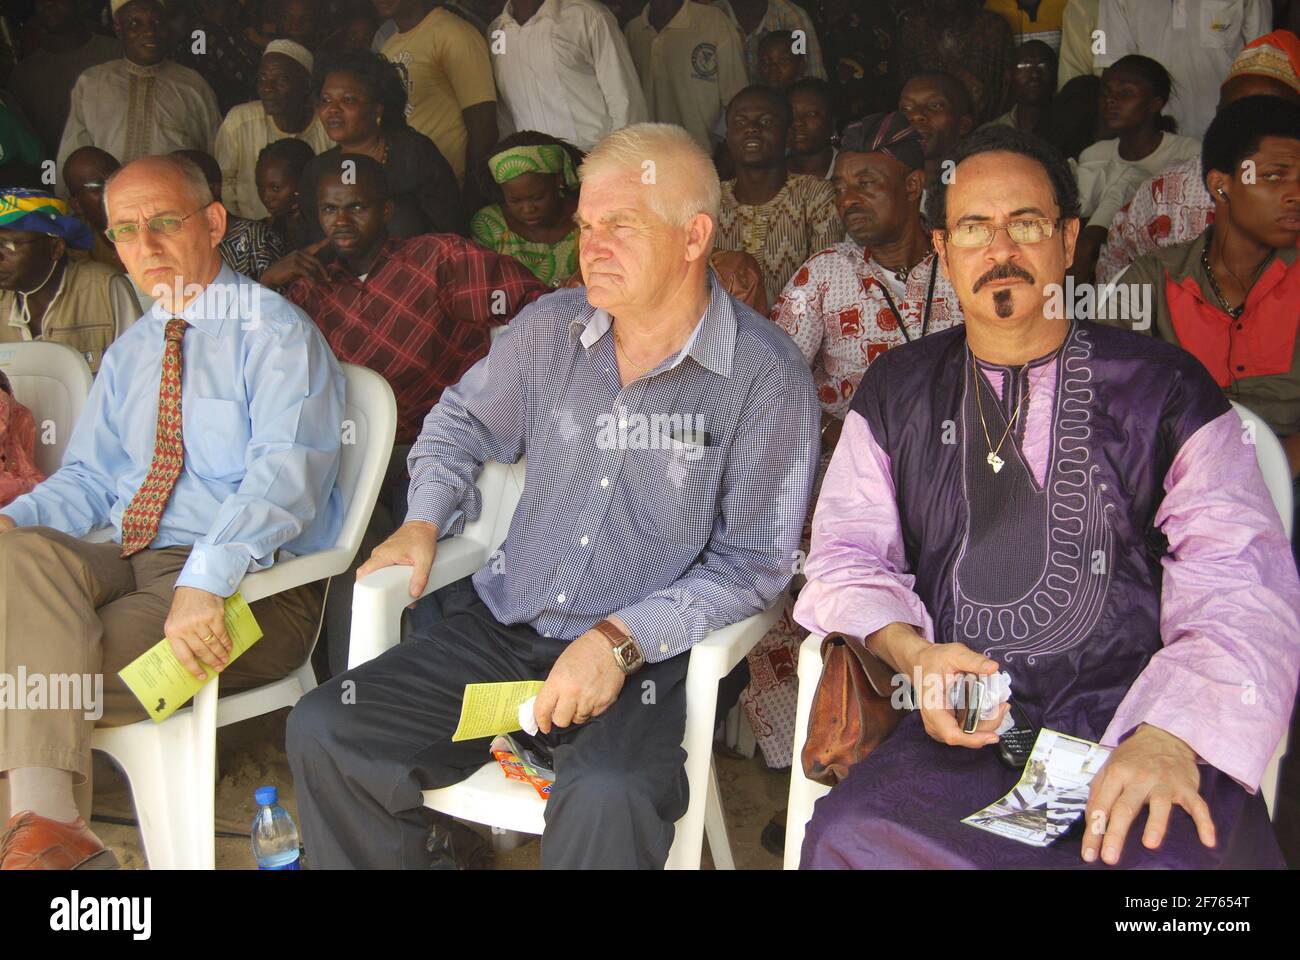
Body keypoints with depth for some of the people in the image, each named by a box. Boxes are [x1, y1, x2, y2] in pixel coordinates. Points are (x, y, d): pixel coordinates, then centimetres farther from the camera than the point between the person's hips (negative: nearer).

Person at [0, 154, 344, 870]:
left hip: (251, 584, -6)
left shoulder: (276, 334, -5)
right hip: (128, 561, 7)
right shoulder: (128, 354, 21)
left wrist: (205, 581, -35)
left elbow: (284, 474, -20)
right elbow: (87, 478, 18)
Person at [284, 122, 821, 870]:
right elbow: (462, 421, 25)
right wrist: (423, 523, 8)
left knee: (608, 800, -35)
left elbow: (754, 561, -8)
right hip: (501, 631, 5)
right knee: (324, 733, -11)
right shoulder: (550, 328, 7)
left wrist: (622, 639, -17)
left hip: (646, 656, -4)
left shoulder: (768, 377, -8)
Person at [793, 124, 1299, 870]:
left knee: (1173, 853, -33)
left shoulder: (1162, 388, 6)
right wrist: (909, 650, -10)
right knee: (849, 836, -28)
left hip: (1138, 724, -1)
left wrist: (1170, 736, -20)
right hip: (966, 729, 2)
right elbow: (847, 552, 11)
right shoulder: (898, 392, 14)